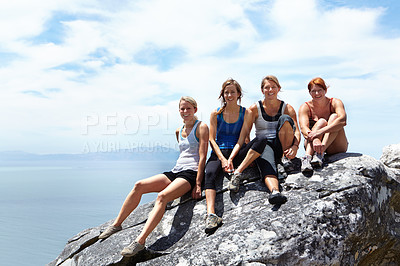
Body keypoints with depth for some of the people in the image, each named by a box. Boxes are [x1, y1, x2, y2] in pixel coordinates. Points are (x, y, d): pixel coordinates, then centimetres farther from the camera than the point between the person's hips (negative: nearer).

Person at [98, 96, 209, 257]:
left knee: (162, 196, -32)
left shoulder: (201, 127, -2)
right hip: (175, 172, 7)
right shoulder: (179, 131, 20)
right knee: (139, 185, -12)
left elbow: (202, 157, -9)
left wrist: (198, 184, -16)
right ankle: (117, 224, -4)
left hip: (191, 173, -7)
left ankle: (140, 241, -39)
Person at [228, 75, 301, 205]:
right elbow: (243, 134, -6)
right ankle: (275, 191, -65)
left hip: (281, 146, 2)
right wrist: (231, 157, -20)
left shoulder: (287, 108, 6)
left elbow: (297, 131, -6)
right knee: (267, 164, -38)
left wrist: (295, 146, -31)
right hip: (264, 145, -1)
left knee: (285, 119, -25)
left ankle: (285, 158, -17)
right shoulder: (254, 109, 2)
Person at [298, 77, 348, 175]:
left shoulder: (335, 103, -6)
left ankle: (320, 153, -41)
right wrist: (315, 140, -44)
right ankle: (307, 157, -46)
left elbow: (342, 120, -27)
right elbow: (303, 128, -22)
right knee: (321, 121, -26)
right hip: (312, 145, 0)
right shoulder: (305, 107, -4)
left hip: (335, 148, 0)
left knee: (334, 117, -22)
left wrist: (320, 131, -41)